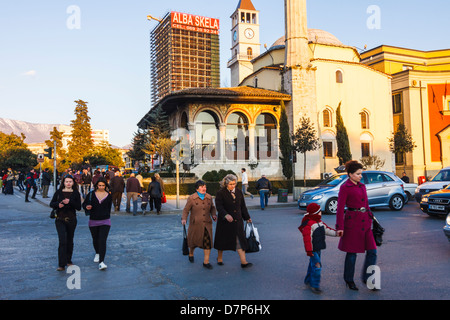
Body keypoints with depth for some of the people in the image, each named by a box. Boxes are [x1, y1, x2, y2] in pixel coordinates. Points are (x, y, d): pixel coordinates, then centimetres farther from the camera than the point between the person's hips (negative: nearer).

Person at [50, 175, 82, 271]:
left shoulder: (76, 193, 2)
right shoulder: (58, 192, 4)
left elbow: (79, 207, -5)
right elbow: (51, 204, 6)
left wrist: (70, 202, -20)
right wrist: (58, 204, -15)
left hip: (71, 220, 1)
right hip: (60, 220, -1)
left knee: (70, 241, 12)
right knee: (62, 241, -11)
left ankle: (68, 260, 30)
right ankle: (61, 265, -9)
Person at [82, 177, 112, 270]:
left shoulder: (109, 196, 3)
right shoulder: (91, 194, 1)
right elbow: (84, 204, 6)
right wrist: (87, 207, -17)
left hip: (105, 221, -2)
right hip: (93, 221, 2)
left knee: (102, 241, -14)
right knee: (95, 240, 17)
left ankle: (101, 262, -16)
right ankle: (97, 254, 46)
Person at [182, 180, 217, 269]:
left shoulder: (209, 197, 4)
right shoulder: (191, 198, -7)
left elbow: (212, 208, 18)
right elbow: (186, 210, -3)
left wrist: (213, 215, 0)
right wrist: (184, 219, -18)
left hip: (207, 224, 2)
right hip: (195, 224, -2)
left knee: (208, 242, -5)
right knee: (194, 241, 13)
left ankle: (206, 262, 4)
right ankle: (191, 253, 45)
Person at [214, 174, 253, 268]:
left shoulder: (239, 192, 7)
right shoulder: (220, 193, -8)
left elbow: (243, 206, 15)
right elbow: (219, 206, -17)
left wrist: (247, 218, 16)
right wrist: (226, 215, -33)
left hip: (237, 221, 3)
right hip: (225, 221, -3)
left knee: (240, 240, -2)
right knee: (223, 239, 10)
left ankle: (243, 262, -3)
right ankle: (219, 258, 31)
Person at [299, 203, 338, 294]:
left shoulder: (319, 222, 10)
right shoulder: (308, 224, -20)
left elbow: (326, 229, 17)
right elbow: (307, 238, -22)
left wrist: (336, 233, 3)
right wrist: (309, 250, -24)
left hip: (318, 248, 9)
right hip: (313, 249, -9)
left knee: (313, 264, 19)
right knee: (317, 265, -13)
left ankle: (308, 280, 34)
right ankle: (314, 285, -6)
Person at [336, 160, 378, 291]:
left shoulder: (362, 186, 14)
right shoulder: (345, 187, -7)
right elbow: (340, 208, -9)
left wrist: (370, 219, 17)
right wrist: (340, 227, -13)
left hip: (365, 222, 7)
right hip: (352, 222, -7)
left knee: (372, 251, 3)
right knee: (352, 253, 4)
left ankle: (367, 278, 18)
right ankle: (349, 280, 21)